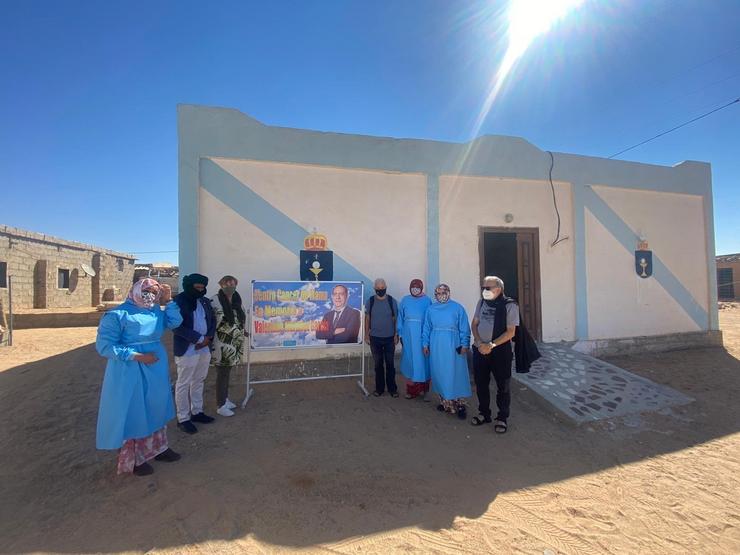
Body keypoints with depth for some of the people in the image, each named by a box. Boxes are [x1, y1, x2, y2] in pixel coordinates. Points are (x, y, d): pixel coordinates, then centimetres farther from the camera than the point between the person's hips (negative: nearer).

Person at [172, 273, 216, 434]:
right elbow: (177, 327, -19)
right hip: (186, 350, -7)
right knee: (183, 384, 5)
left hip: (204, 348, 7)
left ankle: (197, 412, 30)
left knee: (198, 382, 17)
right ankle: (183, 419, 16)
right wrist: (198, 338, -20)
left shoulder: (205, 301, 8)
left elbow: (212, 320, 12)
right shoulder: (178, 301, -12)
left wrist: (208, 338, -6)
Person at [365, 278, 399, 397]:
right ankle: (379, 388, 23)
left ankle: (392, 388, 19)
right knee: (378, 364, 10)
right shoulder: (370, 301, -2)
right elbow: (367, 319, 3)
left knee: (390, 364, 6)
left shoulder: (392, 301, -4)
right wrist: (366, 335, 1)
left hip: (389, 338, -1)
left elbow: (395, 319, 1)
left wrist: (396, 335, -1)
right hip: (375, 338, 1)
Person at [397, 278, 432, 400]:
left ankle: (424, 390, 15)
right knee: (410, 361, 6)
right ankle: (411, 389, 18)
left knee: (422, 360, 3)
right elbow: (400, 318, 8)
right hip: (408, 335, 2)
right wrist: (401, 334, 5)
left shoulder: (427, 301, 1)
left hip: (422, 335, -1)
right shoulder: (405, 300, 6)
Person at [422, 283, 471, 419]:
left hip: (453, 347, -3)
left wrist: (464, 344, -9)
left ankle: (460, 405, 9)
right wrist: (425, 344, 6)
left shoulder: (457, 308, -3)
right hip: (436, 347, 3)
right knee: (440, 375, 9)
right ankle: (445, 402, 24)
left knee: (456, 375, -1)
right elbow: (426, 329, 10)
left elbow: (464, 329, -3)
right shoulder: (430, 309, 7)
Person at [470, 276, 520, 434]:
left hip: (500, 351, -5)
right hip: (479, 350, 5)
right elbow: (474, 324, 7)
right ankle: (484, 414, 31)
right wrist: (480, 343, -8)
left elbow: (510, 332, -14)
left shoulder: (510, 305, -10)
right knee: (481, 384, 14)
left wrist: (491, 345, -20)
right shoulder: (482, 302, 5)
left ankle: (502, 418, 24)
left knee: (503, 386, 8)